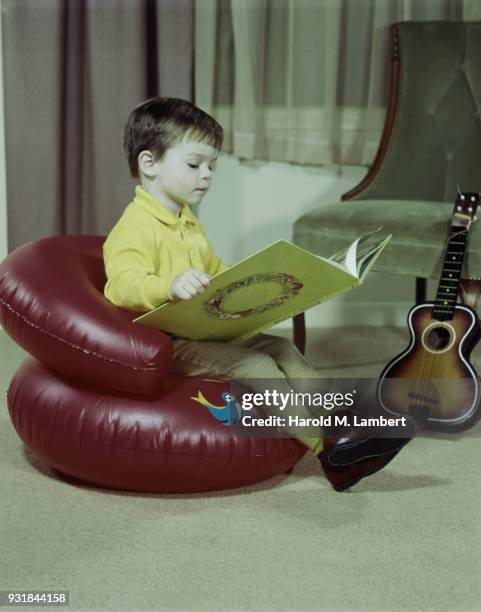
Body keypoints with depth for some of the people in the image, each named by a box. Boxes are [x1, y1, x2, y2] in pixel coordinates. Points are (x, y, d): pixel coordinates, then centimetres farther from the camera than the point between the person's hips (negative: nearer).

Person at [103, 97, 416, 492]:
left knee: (283, 349, -1)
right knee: (254, 366, -24)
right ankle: (331, 448, -22)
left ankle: (340, 426, -7)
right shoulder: (135, 228, -15)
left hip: (208, 333, 10)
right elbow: (122, 286, -32)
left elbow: (215, 269, 36)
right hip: (167, 346, -10)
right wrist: (171, 286, -51)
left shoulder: (188, 223, 21)